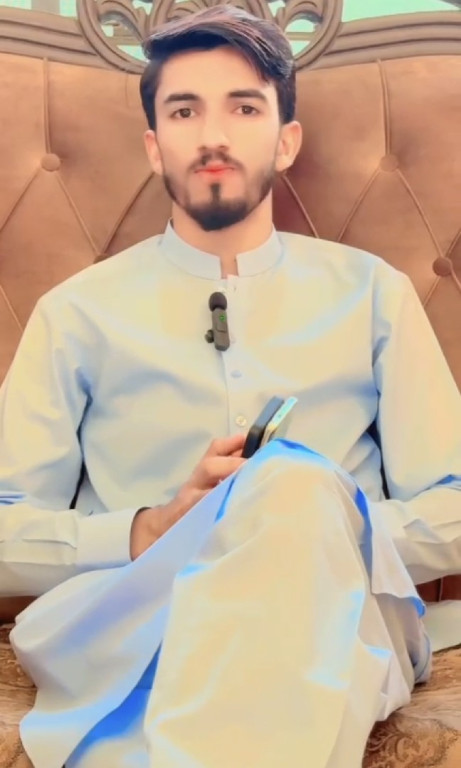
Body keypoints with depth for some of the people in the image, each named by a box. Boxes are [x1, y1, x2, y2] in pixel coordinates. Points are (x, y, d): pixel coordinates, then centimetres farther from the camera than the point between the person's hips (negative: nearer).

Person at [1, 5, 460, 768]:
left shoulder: (371, 292, 14)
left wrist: (315, 520, -11)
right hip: (128, 622, -1)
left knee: (295, 484, -33)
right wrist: (149, 532, -13)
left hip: (335, 625, 2)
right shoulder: (77, 311, 12)